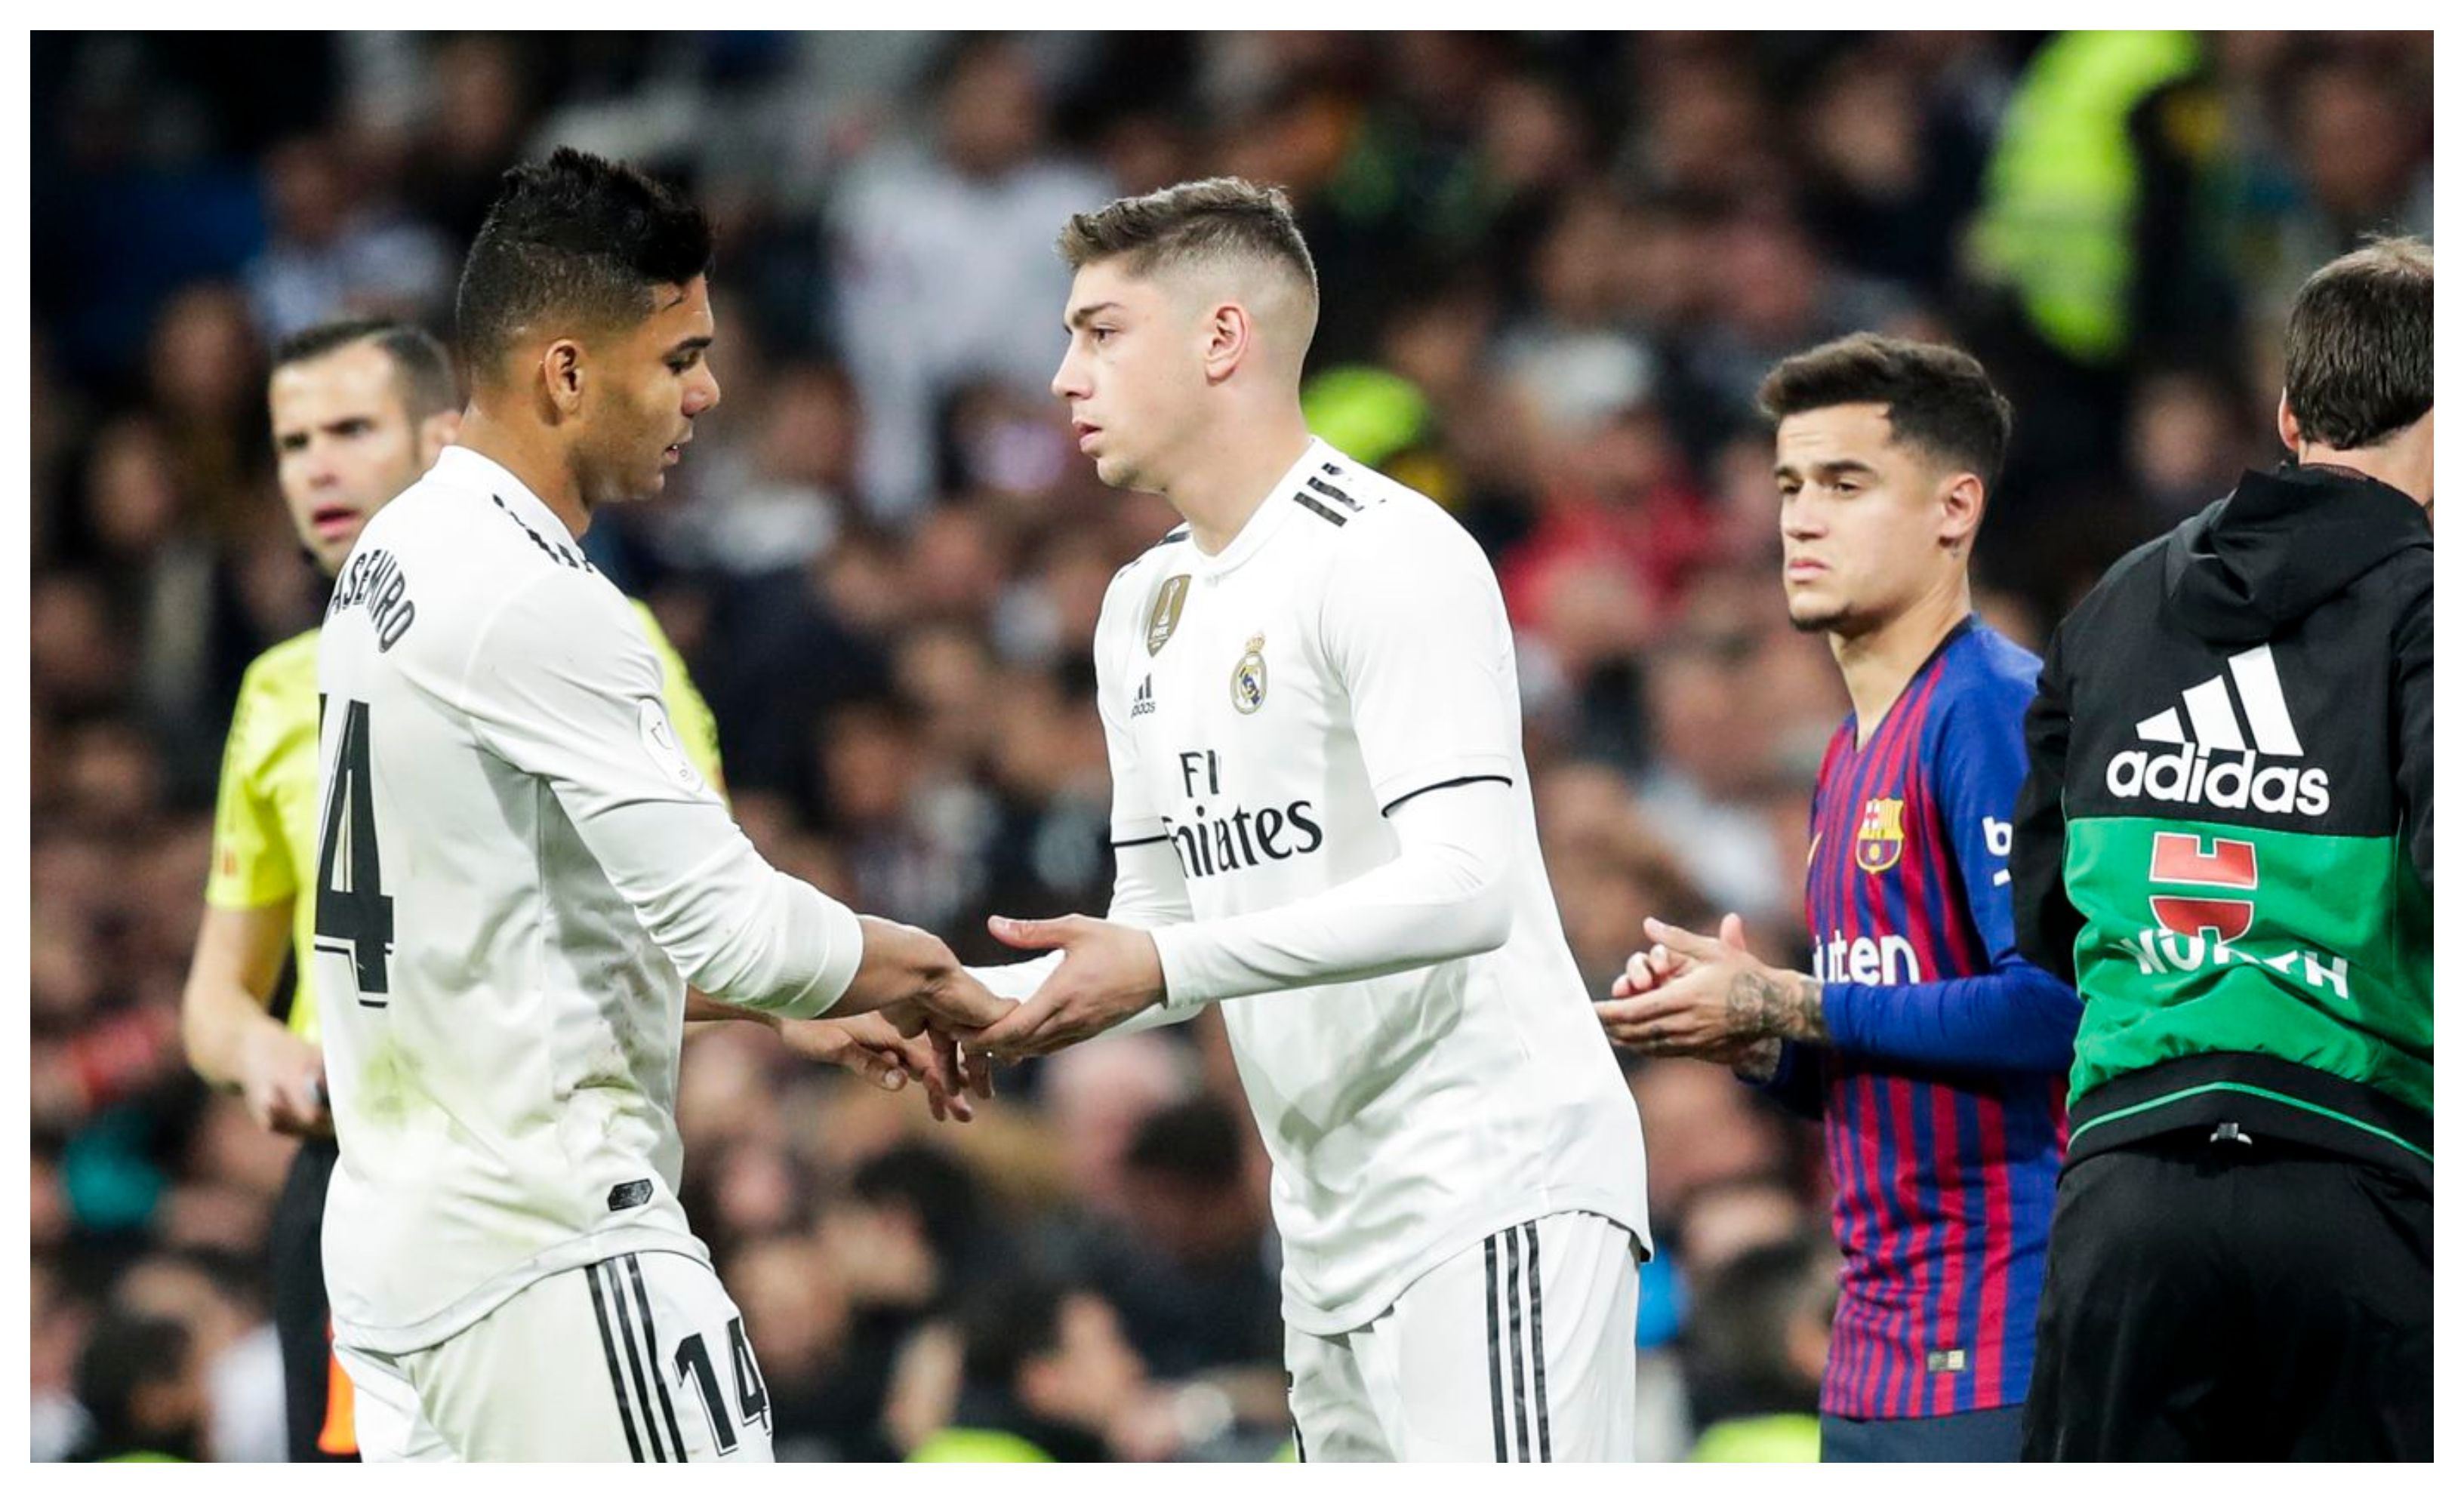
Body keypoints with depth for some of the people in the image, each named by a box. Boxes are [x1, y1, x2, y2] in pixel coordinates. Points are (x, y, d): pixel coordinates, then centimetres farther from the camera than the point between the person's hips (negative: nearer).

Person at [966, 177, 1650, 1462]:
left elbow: (1465, 887, -22)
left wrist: (1165, 969, -26)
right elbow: (1158, 925, 23)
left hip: (1498, 1193, -9)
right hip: (1338, 1233, 9)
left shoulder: (1387, 557, -11)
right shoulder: (1147, 607, 19)